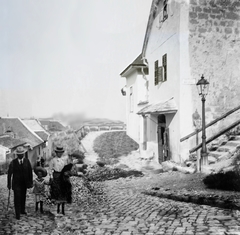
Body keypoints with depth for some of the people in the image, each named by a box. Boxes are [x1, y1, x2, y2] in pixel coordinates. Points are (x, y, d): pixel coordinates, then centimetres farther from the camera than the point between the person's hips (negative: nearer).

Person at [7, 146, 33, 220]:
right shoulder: (13, 162, -11)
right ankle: (17, 214, 8)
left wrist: (30, 182, 0)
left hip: (24, 183, 3)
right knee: (17, 198, -1)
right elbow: (9, 173, -6)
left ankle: (22, 210, 34)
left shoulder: (27, 161, -4)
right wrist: (9, 184, -6)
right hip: (16, 184, -3)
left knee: (23, 197, 16)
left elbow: (30, 172, 0)